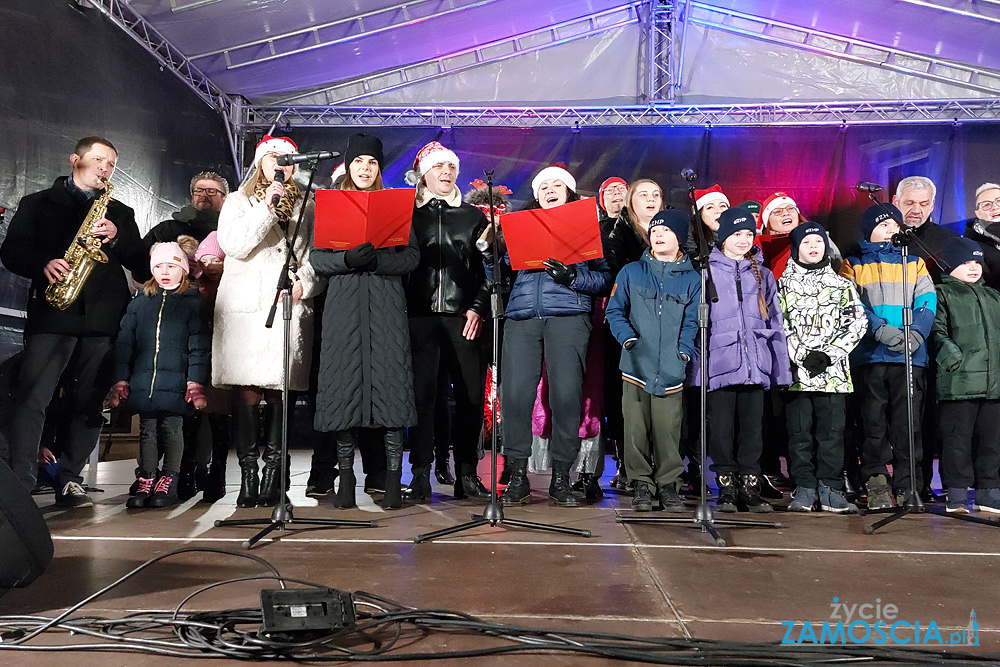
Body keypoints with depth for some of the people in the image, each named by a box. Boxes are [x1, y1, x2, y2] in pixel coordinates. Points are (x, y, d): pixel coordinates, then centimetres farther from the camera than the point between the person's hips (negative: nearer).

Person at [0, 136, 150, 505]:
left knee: (90, 403, 1)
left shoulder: (120, 214, 22)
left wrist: (116, 238, -5)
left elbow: (143, 267, 12)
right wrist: (43, 265, -13)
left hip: (104, 318, 2)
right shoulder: (38, 203, 17)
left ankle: (69, 481, 9)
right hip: (52, 313, -2)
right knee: (31, 399, -10)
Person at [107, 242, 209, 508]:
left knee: (172, 429, 0)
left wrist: (196, 382, -10)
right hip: (143, 381, 4)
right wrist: (120, 380, 5)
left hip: (175, 381, -3)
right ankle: (145, 481, 15)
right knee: (147, 429, 8)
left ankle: (168, 481, 9)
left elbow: (199, 345, -3)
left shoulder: (193, 301, 2)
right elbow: (124, 342, 12)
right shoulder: (140, 302, 13)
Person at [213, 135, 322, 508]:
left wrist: (304, 283, -8)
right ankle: (248, 477, 0)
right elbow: (234, 245, -3)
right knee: (247, 392, -7)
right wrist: (267, 206, -8)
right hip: (245, 308, -1)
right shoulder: (238, 201, 14)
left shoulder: (306, 205, 17)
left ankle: (273, 476, 4)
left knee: (278, 393, -2)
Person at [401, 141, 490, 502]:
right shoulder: (408, 214, 13)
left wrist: (478, 308, -3)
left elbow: (488, 267, 10)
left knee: (471, 394, -1)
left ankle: (466, 474, 8)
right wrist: (401, 313, -2)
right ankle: (421, 474, 2)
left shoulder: (474, 215, 16)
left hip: (464, 316, 1)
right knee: (422, 393, -4)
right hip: (420, 316, -1)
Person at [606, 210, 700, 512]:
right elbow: (614, 310, 9)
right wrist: (628, 338, -7)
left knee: (668, 428, 0)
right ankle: (641, 483, 14)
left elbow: (693, 323, 7)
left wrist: (684, 352, -8)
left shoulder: (692, 280, 9)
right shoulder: (631, 272, 9)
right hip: (636, 365, 0)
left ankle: (667, 482, 15)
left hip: (671, 370, 0)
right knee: (636, 426, 1)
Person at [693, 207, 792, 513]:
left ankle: (751, 488, 13)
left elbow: (775, 323, 17)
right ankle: (726, 489, 9)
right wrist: (698, 363, -3)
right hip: (721, 361, -3)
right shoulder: (708, 272, 5)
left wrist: (781, 368, 11)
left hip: (755, 364, 3)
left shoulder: (763, 275, 16)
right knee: (721, 428, 0)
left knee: (752, 427, 5)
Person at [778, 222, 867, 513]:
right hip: (796, 370, -1)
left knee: (832, 432, 0)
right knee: (800, 432, 1)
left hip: (833, 371, 1)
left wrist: (830, 354, -7)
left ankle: (831, 490, 9)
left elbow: (857, 322, 5)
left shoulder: (842, 285, 13)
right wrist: (801, 356, -12)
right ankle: (804, 489, 9)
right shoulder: (784, 284, 9)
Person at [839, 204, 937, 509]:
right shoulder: (853, 264, 13)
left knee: (909, 423, -1)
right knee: (873, 422, 0)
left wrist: (916, 334, -12)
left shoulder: (914, 263, 19)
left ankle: (907, 485, 5)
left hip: (911, 356, 2)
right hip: (869, 355, -1)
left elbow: (927, 302, 6)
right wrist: (881, 329, -16)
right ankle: (876, 483, 7)